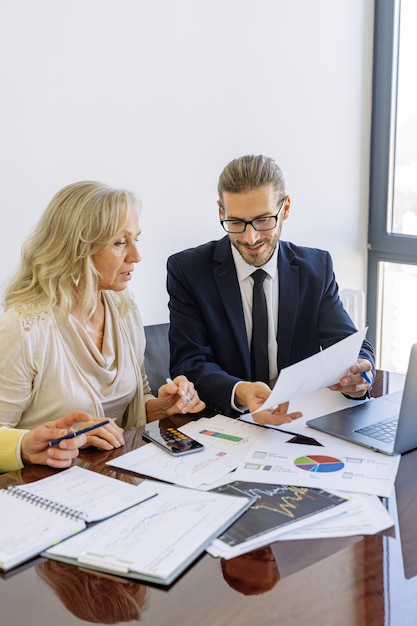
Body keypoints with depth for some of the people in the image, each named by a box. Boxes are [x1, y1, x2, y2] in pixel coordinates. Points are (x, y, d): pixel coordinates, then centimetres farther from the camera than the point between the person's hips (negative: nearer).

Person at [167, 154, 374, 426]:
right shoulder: (187, 270, -5)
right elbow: (188, 365, -12)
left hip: (301, 414, 2)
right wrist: (239, 393, -33)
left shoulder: (317, 267, 3)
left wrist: (357, 374, -27)